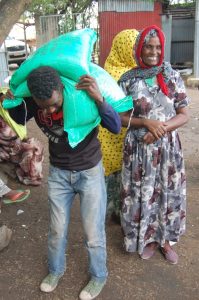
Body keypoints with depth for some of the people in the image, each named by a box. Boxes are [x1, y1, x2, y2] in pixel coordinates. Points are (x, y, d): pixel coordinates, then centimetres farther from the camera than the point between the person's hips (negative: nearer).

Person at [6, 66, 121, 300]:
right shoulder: (32, 103, -15)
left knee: (93, 232, 6)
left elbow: (116, 127, -28)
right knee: (57, 229, 15)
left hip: (90, 172, -3)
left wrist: (99, 99, -44)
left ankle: (99, 276, 34)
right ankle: (56, 270, 43)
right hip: (58, 173, 3)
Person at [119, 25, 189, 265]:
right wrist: (146, 123, -18)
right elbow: (120, 117, -3)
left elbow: (184, 115, 0)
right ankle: (148, 239, 32)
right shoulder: (128, 80, -3)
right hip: (138, 148, -1)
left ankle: (165, 240, 34)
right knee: (142, 194, 8)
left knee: (168, 192, 11)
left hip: (168, 147, 1)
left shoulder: (172, 77, 0)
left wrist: (162, 128, -17)